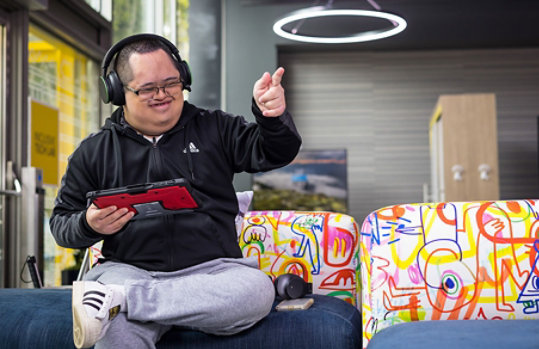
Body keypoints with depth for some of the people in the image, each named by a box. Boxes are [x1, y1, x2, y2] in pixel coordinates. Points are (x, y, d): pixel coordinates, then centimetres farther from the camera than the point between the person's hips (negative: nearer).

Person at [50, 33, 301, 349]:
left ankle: (115, 299, -32)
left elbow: (276, 153, 6)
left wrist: (274, 117, -17)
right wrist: (88, 225, -6)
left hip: (211, 270, 5)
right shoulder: (94, 151, 15)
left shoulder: (214, 129, 15)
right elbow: (61, 221, 19)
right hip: (129, 270, -4)